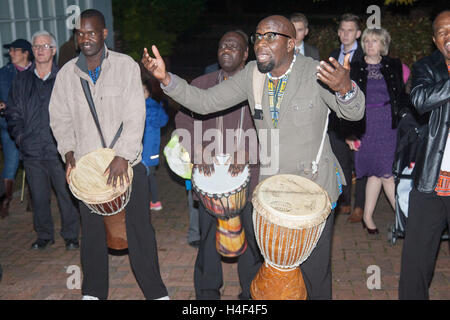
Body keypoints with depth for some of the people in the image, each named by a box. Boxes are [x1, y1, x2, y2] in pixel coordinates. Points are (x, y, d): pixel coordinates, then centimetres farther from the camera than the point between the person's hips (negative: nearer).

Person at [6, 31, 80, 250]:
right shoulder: (22, 80, 11)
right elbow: (13, 111, 16)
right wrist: (19, 134, 3)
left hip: (60, 149, -2)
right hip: (32, 150, 3)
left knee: (66, 194, 2)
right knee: (39, 197, 10)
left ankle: (71, 236, 18)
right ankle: (44, 236, 25)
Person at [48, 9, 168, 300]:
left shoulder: (126, 66, -4)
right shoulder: (67, 74, 5)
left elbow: (136, 116, -9)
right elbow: (60, 118, 12)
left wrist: (122, 157, -17)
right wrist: (68, 151, -4)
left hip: (128, 164, -2)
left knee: (139, 227, 2)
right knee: (92, 230, 11)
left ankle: (155, 291, 15)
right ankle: (93, 292, 28)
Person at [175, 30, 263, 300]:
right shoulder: (200, 85, 12)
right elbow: (184, 120, 5)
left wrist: (246, 152, -18)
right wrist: (198, 151, -11)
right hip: (210, 173, 2)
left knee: (252, 234, 3)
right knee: (208, 233, 6)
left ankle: (251, 292, 19)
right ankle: (207, 290, 22)